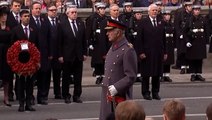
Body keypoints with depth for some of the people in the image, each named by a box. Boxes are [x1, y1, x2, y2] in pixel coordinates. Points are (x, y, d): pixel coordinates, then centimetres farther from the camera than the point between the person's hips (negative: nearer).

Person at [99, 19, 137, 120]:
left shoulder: (128, 50, -14)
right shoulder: (112, 48, 13)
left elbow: (131, 77, -17)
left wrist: (116, 88, -21)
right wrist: (105, 85, 9)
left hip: (120, 97, -8)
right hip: (107, 96, 8)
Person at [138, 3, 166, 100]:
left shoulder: (161, 23, 11)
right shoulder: (143, 23, -2)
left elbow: (163, 38, 11)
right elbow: (140, 39, -5)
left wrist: (164, 52, 8)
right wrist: (141, 52, -12)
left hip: (158, 52, 4)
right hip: (147, 52, -4)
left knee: (157, 73, 6)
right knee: (146, 74, 1)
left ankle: (155, 92, 13)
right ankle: (146, 93, 9)